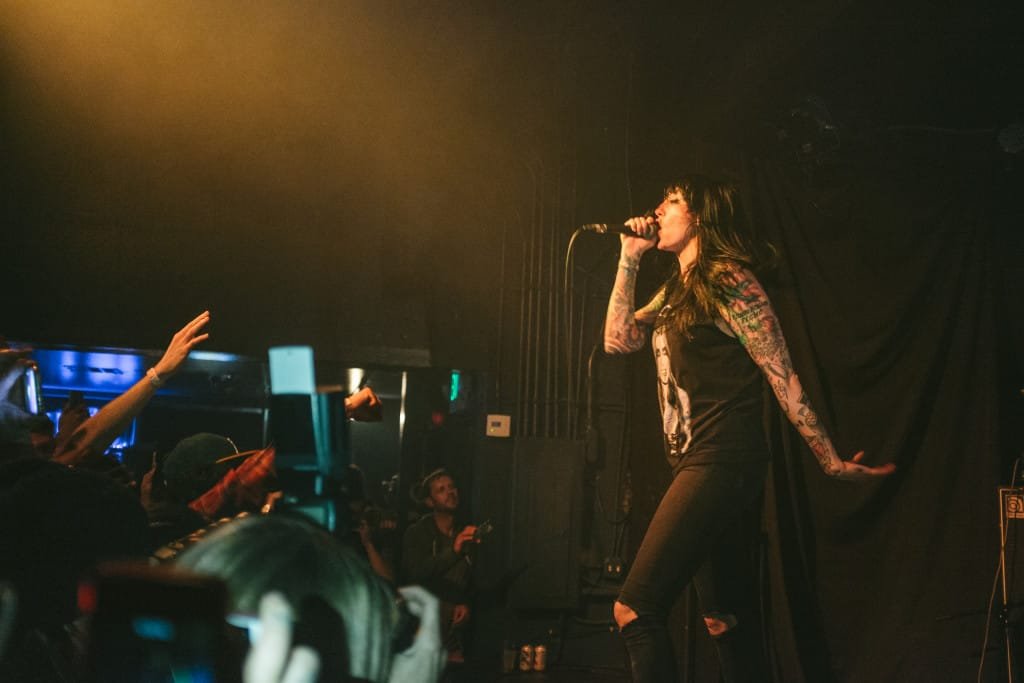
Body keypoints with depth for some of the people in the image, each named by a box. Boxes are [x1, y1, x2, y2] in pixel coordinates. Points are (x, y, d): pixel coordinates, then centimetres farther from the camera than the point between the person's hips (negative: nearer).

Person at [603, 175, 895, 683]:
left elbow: (783, 378, -9)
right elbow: (617, 340, 9)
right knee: (726, 621, 12)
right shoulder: (676, 292, 17)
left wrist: (829, 461, -9)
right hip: (693, 465, 9)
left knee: (634, 609, -16)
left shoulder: (729, 283, -8)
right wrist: (630, 258, 8)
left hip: (722, 464, -9)